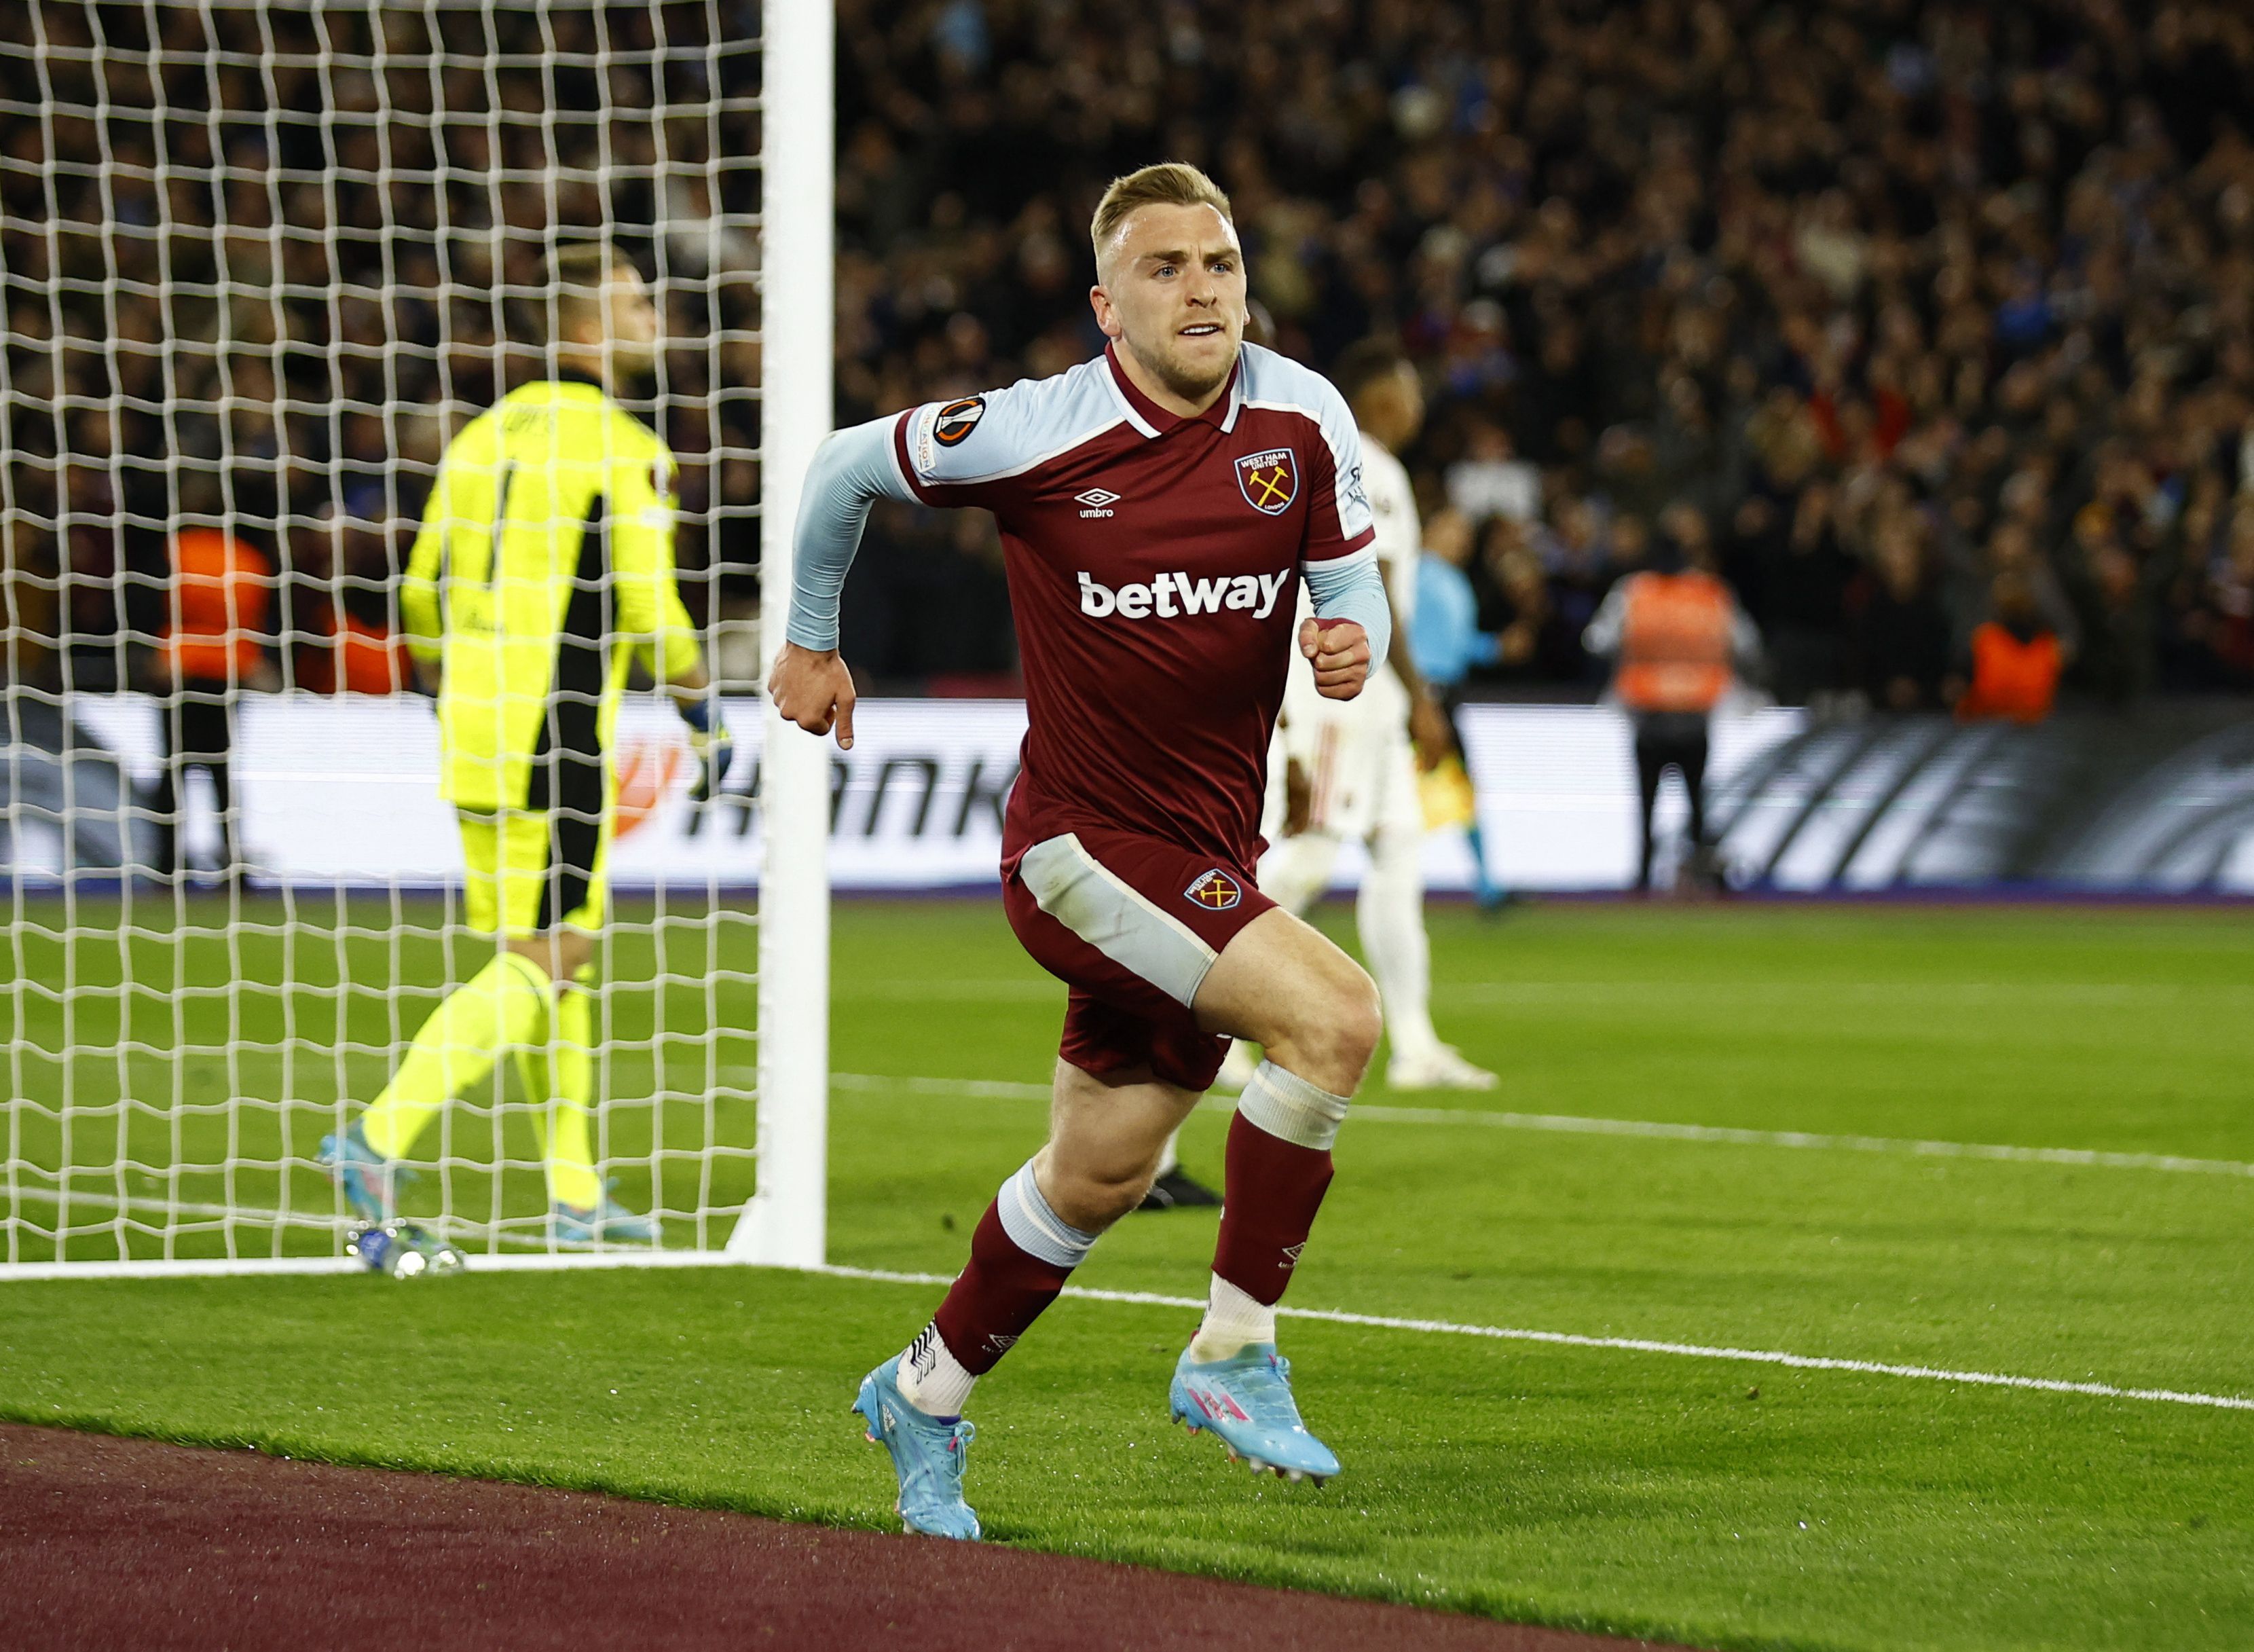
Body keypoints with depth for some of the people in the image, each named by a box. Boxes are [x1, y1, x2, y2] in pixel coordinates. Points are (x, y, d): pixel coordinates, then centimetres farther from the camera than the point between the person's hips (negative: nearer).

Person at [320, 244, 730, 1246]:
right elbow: (650, 609, -13)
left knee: (561, 958, 15)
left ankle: (575, 1195, 19)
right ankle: (377, 1142, -20)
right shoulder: (625, 452, -9)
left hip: (474, 739, 8)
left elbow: (421, 590, 14)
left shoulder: (488, 434, 13)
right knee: (539, 965, -7)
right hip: (556, 742, -8)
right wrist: (703, 715, 1)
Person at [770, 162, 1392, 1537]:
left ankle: (926, 1397, 39)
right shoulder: (1038, 433, -14)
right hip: (1083, 841, -6)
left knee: (1101, 1176, 16)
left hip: (1206, 855, 6)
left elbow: (1354, 589, 6)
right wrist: (813, 641, 15)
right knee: (1335, 1016, -25)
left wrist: (1355, 646, -18)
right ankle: (1234, 1351, -13)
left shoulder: (1304, 420, -4)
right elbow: (845, 469, 3)